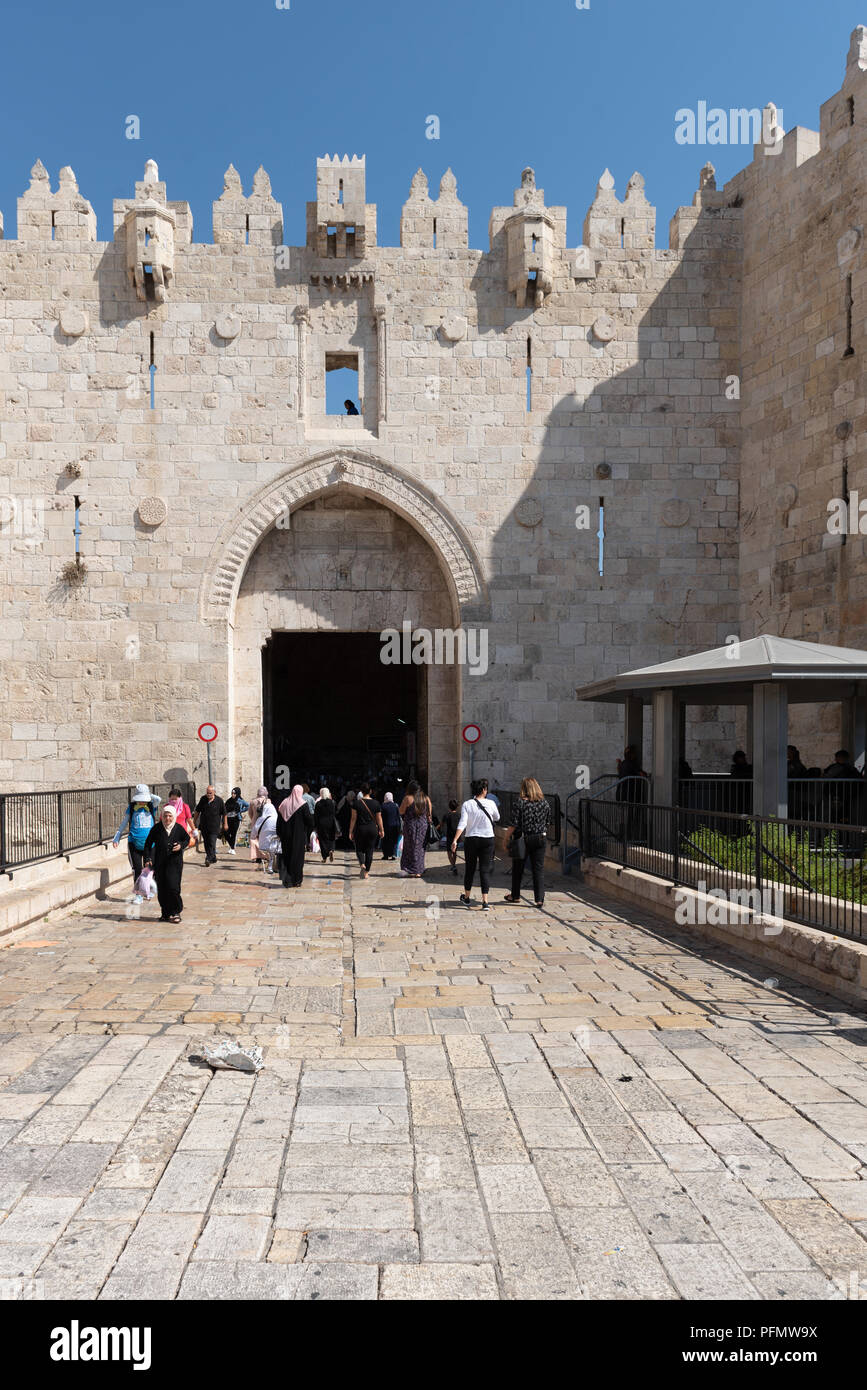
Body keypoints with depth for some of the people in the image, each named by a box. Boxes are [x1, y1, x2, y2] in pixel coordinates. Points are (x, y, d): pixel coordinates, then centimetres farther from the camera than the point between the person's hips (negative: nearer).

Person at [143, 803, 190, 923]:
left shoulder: (179, 828, -1)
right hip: (159, 863, 2)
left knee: (173, 887, -10)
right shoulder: (157, 828, 0)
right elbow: (148, 844, 5)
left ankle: (175, 912, 3)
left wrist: (181, 846, -7)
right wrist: (147, 859, -3)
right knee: (161, 889, 5)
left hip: (175, 862, -2)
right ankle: (165, 913, 18)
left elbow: (187, 839, 14)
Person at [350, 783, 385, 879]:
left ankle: (362, 864, -14)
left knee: (359, 849, 12)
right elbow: (379, 819, 4)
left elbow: (353, 818, -6)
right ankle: (366, 872, 9)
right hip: (372, 829, 2)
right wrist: (381, 830, 16)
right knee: (369, 851, 8)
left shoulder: (357, 803, -7)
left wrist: (350, 832, 0)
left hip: (360, 829, -1)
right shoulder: (376, 803, -1)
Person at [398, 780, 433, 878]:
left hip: (410, 825, -3)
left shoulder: (408, 798, -10)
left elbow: (401, 812, -4)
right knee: (420, 848, 12)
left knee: (410, 847, 8)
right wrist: (429, 823, 16)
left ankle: (410, 870, 6)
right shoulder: (426, 799, 2)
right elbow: (429, 814, 6)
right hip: (423, 825, 3)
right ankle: (418, 871, 13)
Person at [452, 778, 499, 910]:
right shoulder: (490, 803, -5)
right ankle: (485, 901, -8)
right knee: (485, 870, 1)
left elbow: (462, 823, -16)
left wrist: (455, 840, -18)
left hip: (471, 839, 1)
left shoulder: (467, 804, -6)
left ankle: (467, 897, 30)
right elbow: (497, 818, 14)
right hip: (488, 839, 0)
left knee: (469, 868, 15)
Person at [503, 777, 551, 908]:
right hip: (540, 839, 2)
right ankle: (540, 899, 1)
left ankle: (515, 896, 26)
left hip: (523, 839, -2)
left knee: (518, 868, 13)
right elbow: (547, 822, 5)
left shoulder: (521, 802, -11)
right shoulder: (544, 803, 0)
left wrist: (511, 839, -5)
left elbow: (516, 824, -12)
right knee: (539, 869, 6)